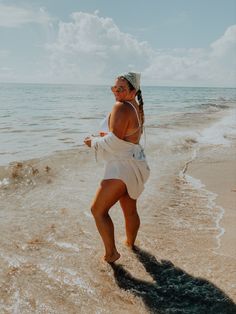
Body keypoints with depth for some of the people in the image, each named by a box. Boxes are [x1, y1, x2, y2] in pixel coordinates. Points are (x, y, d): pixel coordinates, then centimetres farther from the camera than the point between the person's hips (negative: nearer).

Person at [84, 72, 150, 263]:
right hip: (135, 164, 10)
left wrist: (94, 142, -7)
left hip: (123, 166, -10)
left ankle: (111, 253, 3)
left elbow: (115, 142, -23)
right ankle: (130, 242, 42)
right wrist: (106, 135, 10)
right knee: (130, 210, 24)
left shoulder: (121, 107, -18)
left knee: (98, 209, -4)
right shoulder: (136, 107, 13)